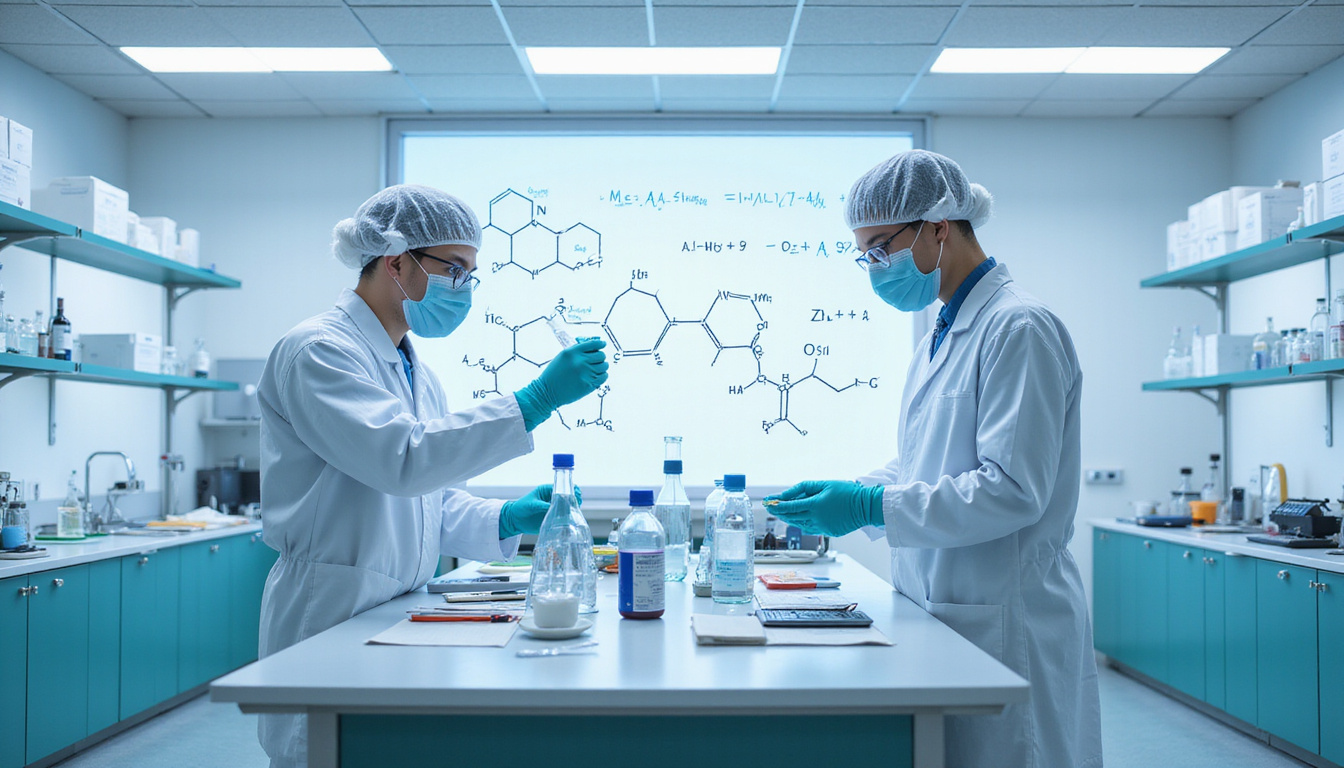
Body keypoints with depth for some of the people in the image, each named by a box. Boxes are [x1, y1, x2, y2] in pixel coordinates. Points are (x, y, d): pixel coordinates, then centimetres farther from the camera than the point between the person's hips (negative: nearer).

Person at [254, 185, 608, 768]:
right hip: (331, 616, -8)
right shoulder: (317, 349, -13)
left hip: (401, 614, 8)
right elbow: (403, 459, -27)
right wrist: (536, 399, -27)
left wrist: (506, 519, -2)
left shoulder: (416, 370, 14)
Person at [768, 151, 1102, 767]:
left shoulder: (1019, 328, -15)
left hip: (1003, 627, -9)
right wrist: (842, 495, 3)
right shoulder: (940, 338, 16)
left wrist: (871, 507, -23)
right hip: (939, 616, 9)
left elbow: (1013, 490, -22)